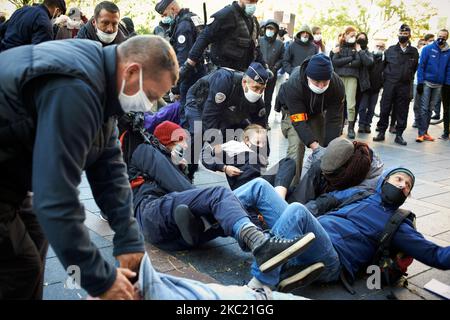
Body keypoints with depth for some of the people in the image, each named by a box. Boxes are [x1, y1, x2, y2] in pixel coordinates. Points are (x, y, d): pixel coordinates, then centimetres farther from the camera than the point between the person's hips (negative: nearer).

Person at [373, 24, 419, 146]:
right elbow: (383, 65, 13)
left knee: (402, 111, 3)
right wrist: (386, 77, 8)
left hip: (405, 86, 0)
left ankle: (399, 135, 11)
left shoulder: (414, 52, 7)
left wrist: (409, 78, 8)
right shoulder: (390, 50, 7)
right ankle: (381, 132, 10)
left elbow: (415, 68, 13)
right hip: (389, 85, 0)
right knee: (385, 109, 0)